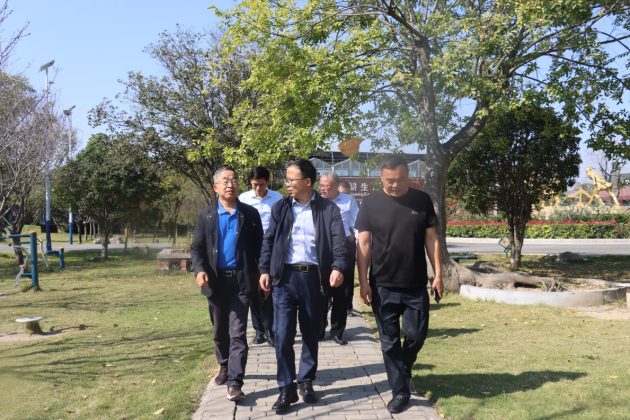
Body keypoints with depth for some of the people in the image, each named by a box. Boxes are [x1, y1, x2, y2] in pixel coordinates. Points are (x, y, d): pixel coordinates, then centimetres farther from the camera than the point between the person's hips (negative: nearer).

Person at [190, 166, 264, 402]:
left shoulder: (250, 214, 3)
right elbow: (197, 247, 6)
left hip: (241, 280, -2)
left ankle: (235, 383, -3)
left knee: (238, 332, -6)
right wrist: (199, 270, -12)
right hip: (215, 280, 2)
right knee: (220, 330, 16)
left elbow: (259, 247, 4)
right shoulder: (206, 215, 7)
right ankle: (225, 367, 38)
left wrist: (261, 275, -5)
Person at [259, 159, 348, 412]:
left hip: (313, 277, -1)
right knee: (283, 334, -2)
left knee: (311, 334, 11)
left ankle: (306, 382, 28)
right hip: (285, 277, 1)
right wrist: (265, 270, -1)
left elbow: (339, 242, -6)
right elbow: (269, 241, 9)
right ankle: (286, 389, 11)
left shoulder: (329, 209, 1)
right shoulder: (280, 208, 8)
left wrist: (338, 268, -22)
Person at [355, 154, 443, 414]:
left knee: (416, 334, 7)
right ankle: (400, 391, 21)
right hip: (382, 286, -1)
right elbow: (363, 244, -2)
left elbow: (431, 239, 5)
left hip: (416, 286, 1)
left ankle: (404, 369, 38)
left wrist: (438, 274, 2)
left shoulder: (422, 200, 1)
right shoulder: (371, 203, -3)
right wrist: (363, 282, -6)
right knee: (389, 342, 6)